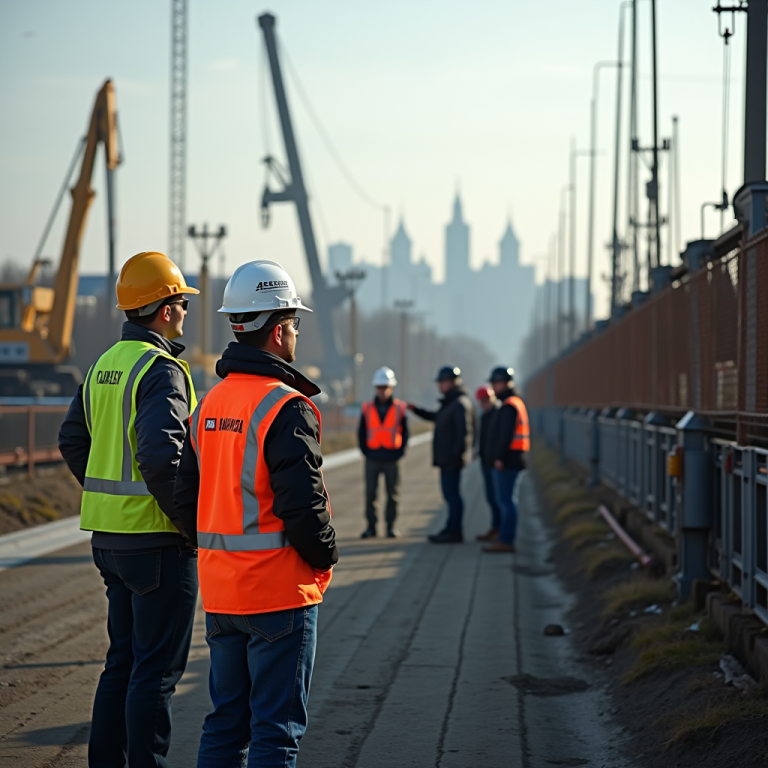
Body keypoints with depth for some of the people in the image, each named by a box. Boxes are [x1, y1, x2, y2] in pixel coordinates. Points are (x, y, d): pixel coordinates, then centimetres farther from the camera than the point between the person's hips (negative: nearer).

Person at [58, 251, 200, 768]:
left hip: (111, 533, 9)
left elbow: (73, 442, 19)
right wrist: (189, 520, -17)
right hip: (158, 540, -9)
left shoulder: (104, 365, 12)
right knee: (158, 669, -2)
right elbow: (160, 455, -27)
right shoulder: (161, 370, -16)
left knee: (124, 660, 17)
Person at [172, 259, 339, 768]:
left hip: (220, 589, 8)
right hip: (280, 590, -8)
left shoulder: (210, 404, 10)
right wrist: (326, 555, -4)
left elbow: (187, 496, 13)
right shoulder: (287, 407, -16)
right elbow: (302, 502, -21)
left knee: (227, 720, 15)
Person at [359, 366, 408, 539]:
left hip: (392, 458, -1)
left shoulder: (399, 408, 1)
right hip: (372, 458, 1)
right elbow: (361, 433, 8)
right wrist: (365, 452, -1)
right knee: (370, 493, -1)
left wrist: (399, 452, -3)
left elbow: (405, 433, 6)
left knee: (392, 494, 3)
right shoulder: (367, 408, 4)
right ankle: (371, 526, 6)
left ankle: (391, 526, 11)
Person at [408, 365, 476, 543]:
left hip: (452, 459, -11)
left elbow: (465, 432, -22)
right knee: (449, 493, 15)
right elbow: (435, 417, 34)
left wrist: (456, 454, -25)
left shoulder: (461, 404, -15)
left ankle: (454, 532, -4)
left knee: (452, 493, -8)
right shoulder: (449, 403, 17)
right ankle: (451, 529, 22)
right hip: (445, 458, 11)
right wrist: (416, 410, 24)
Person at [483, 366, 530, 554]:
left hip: (507, 461, -11)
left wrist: (499, 457, -22)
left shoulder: (509, 406, -13)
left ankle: (506, 540, -10)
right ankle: (506, 537, 17)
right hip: (513, 460, 11)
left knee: (506, 500, -10)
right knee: (506, 500, 13)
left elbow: (506, 434, -21)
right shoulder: (517, 402, 20)